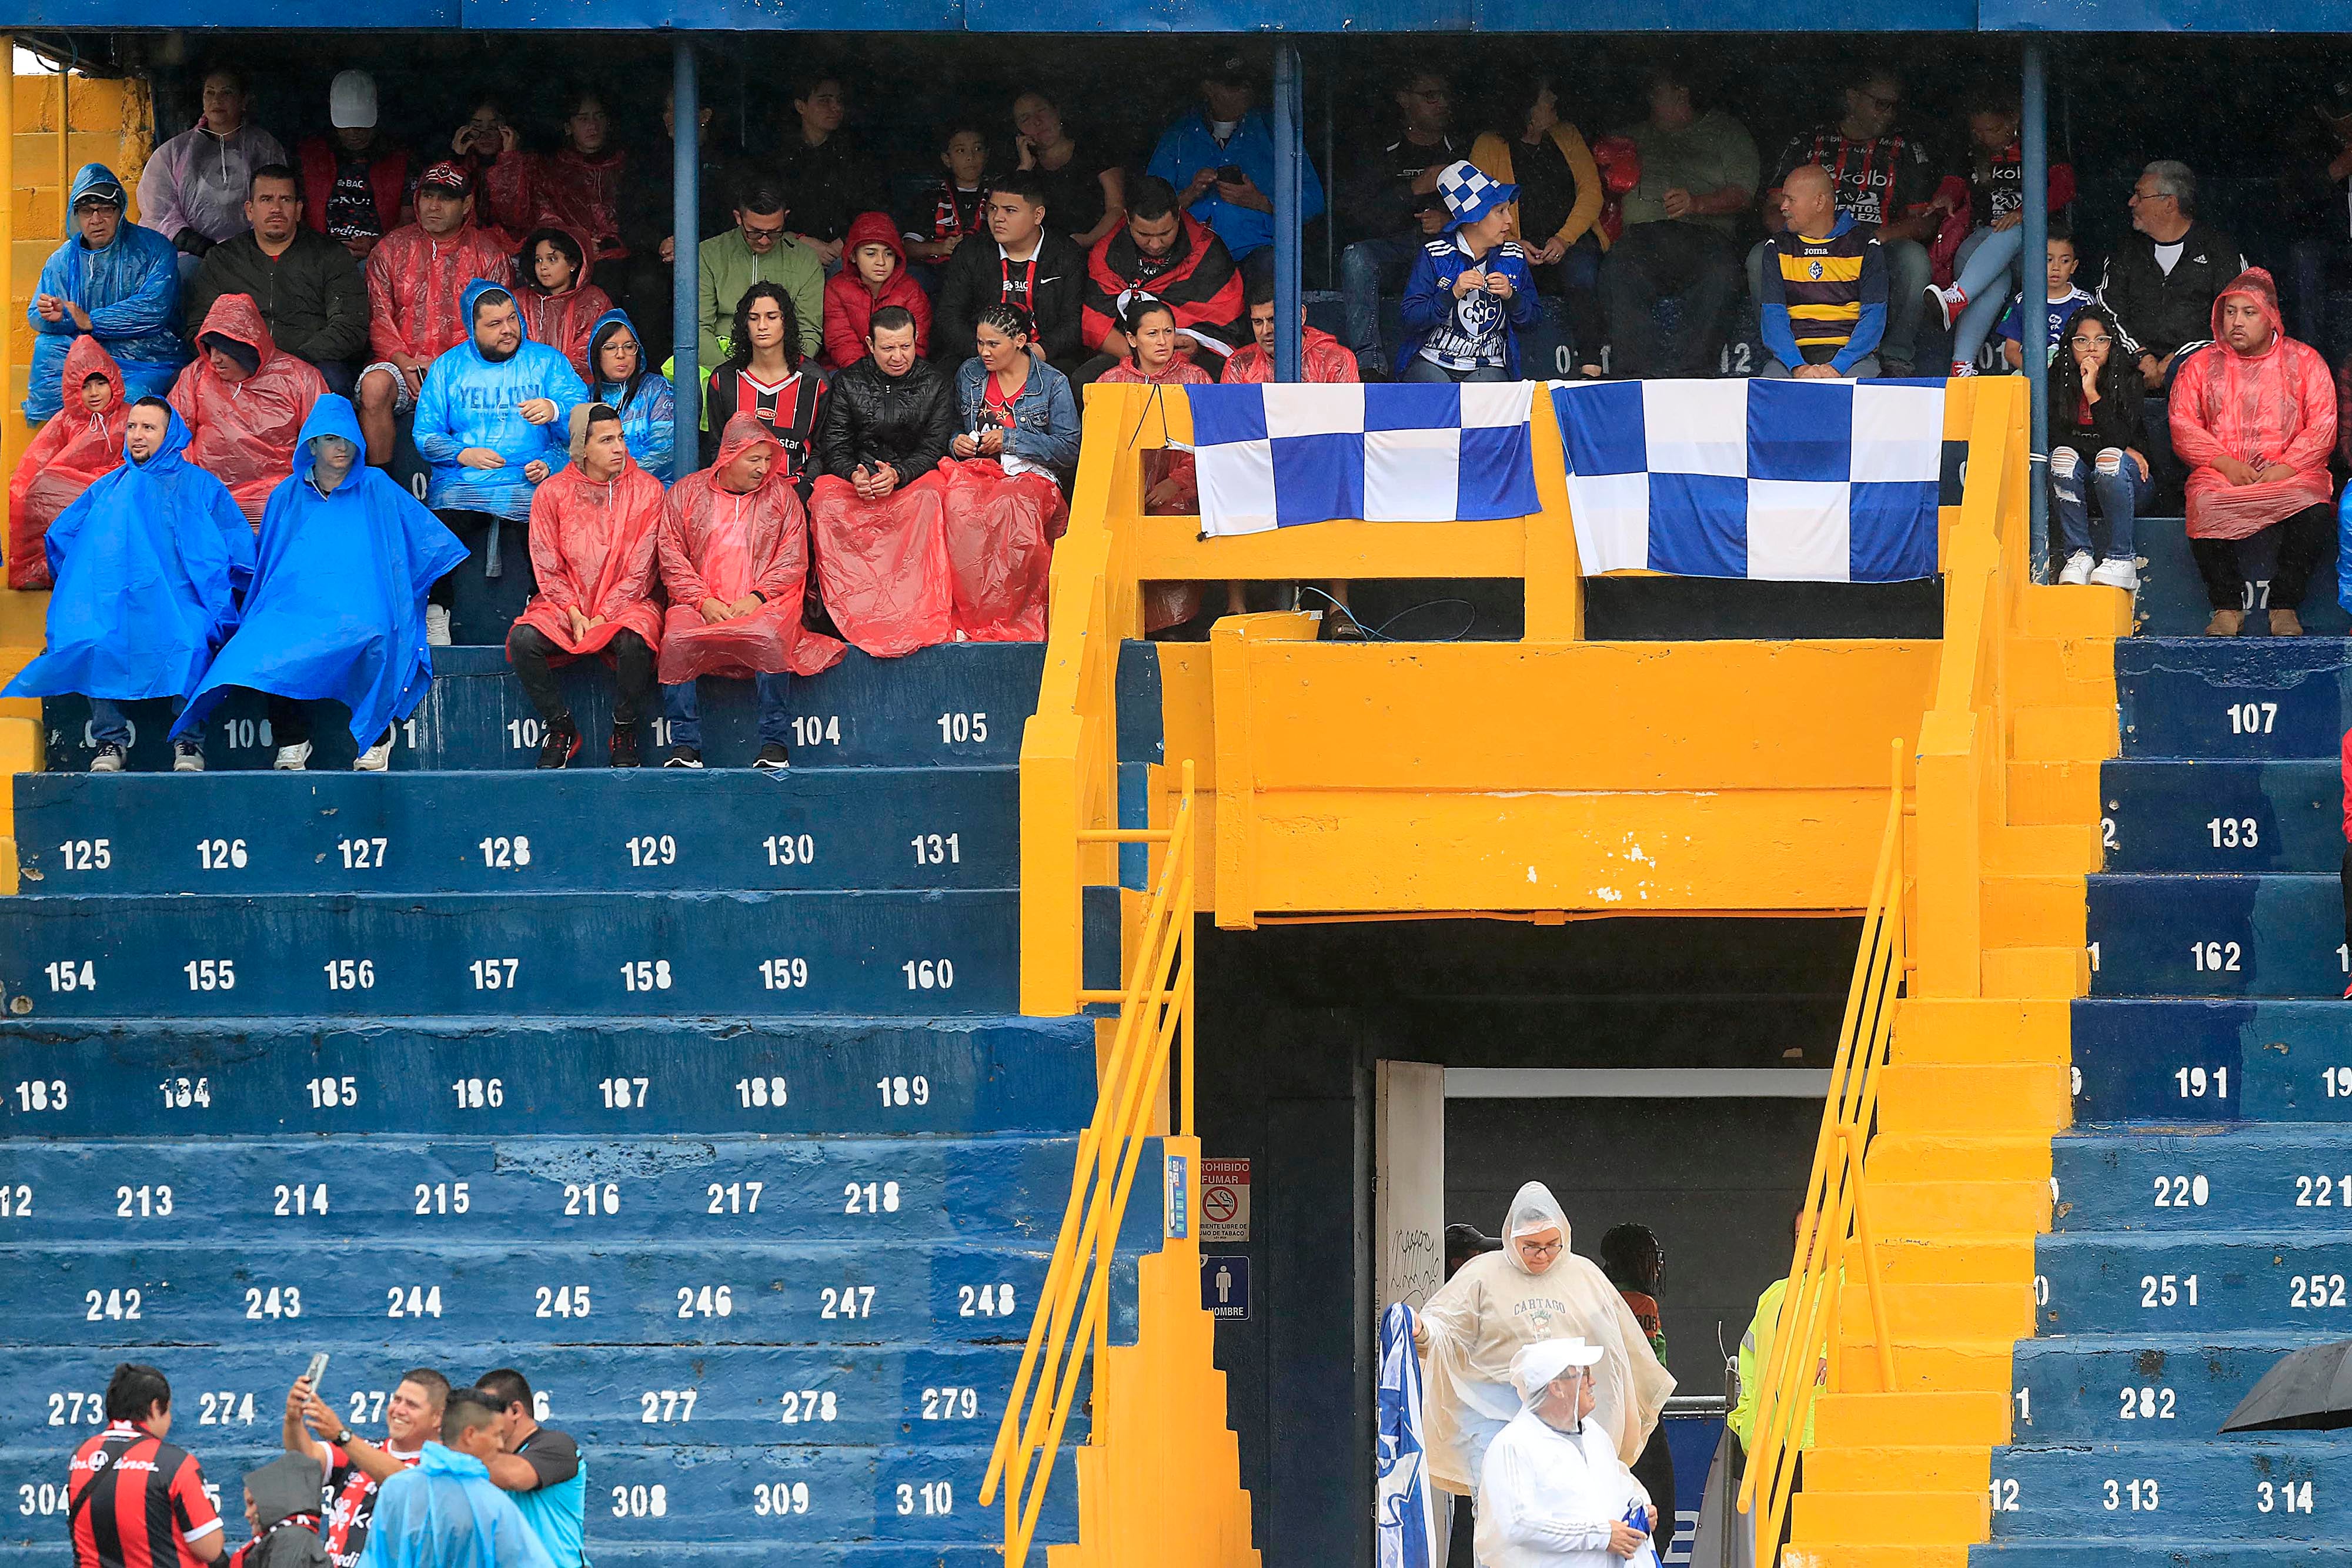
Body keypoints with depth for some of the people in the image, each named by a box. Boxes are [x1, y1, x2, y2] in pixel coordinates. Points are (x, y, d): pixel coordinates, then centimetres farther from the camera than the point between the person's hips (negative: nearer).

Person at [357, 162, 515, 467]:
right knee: (374, 385, -32)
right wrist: (403, 362, -10)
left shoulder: (488, 253, 9)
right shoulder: (392, 248, 13)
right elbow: (379, 319, 8)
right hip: (402, 364, 1)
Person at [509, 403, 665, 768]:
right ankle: (561, 730, -8)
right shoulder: (552, 492, 4)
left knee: (634, 641, -35)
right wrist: (575, 615, -11)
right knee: (523, 639, -27)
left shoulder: (646, 489, 1)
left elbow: (640, 569, -3)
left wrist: (603, 616, -12)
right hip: (565, 603, 2)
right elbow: (547, 568, 3)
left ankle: (624, 734, -11)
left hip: (624, 603, -2)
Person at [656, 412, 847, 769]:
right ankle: (685, 745, -24)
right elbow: (671, 558, 4)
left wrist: (757, 598, -11)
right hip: (702, 602, 1)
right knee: (677, 640, -30)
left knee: (769, 638, -34)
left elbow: (793, 561, 4)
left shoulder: (781, 494, 10)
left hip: (763, 604, -1)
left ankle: (775, 744, -26)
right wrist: (703, 601, -10)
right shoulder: (686, 493, 10)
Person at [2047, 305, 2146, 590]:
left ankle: (2120, 559, -30)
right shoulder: (2058, 379, 1)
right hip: (2077, 484, 2)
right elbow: (2054, 437, -7)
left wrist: (2092, 392, -22)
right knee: (2063, 456, -30)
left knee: (2112, 459, -34)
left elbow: (2120, 438, -17)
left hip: (2124, 481, -2)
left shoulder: (2127, 379, -5)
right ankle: (2078, 556, -30)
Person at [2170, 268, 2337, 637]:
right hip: (2222, 474, 1)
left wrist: (2286, 468, -14)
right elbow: (2183, 427, 4)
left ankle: (2284, 607, -19)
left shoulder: (2304, 361, 11)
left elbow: (2322, 428, 2)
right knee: (2206, 508, -34)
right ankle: (2228, 607, -18)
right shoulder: (2200, 367, 15)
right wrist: (2225, 463, -12)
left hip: (2291, 472, -1)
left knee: (2313, 510, -34)